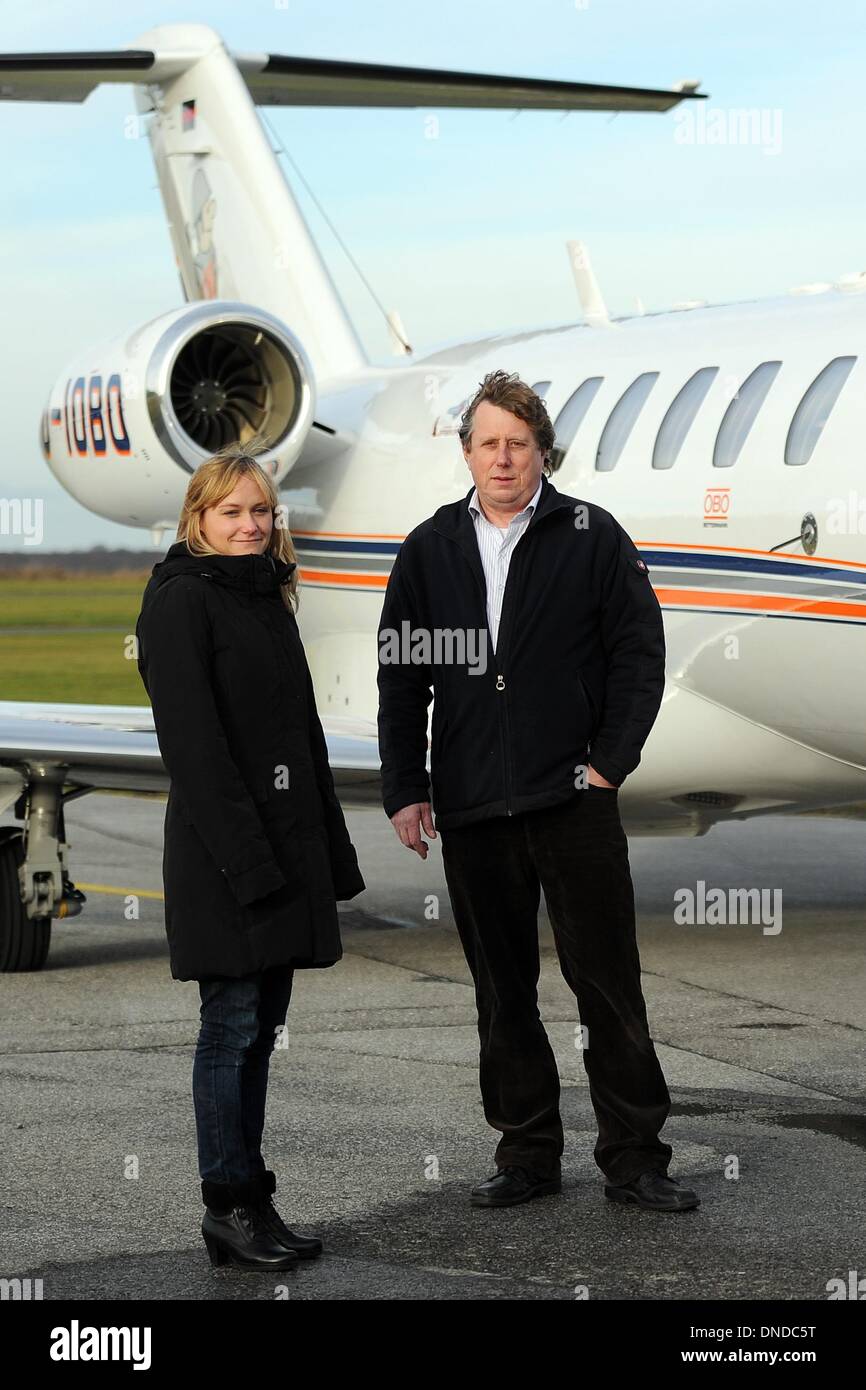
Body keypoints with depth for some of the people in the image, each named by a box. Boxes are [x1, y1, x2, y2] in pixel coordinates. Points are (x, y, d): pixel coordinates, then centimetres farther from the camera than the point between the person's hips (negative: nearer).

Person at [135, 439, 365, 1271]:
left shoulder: (269, 599, 16)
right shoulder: (181, 602, -9)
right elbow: (193, 742, -16)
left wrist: (332, 851, 14)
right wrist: (246, 858, -21)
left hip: (286, 843, 8)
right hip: (223, 853, -8)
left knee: (261, 1025, 10)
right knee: (233, 1025, -4)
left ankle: (252, 1201, 15)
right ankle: (229, 1208, 2)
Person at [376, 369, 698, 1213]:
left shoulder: (591, 537, 1)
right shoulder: (430, 550, 9)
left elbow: (640, 654, 0)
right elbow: (402, 676, 12)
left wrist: (610, 764, -7)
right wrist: (405, 790, 6)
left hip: (573, 797, -3)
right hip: (471, 810, 3)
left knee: (607, 980, -1)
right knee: (502, 991, 9)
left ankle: (633, 1156, 6)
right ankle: (527, 1153, 18)